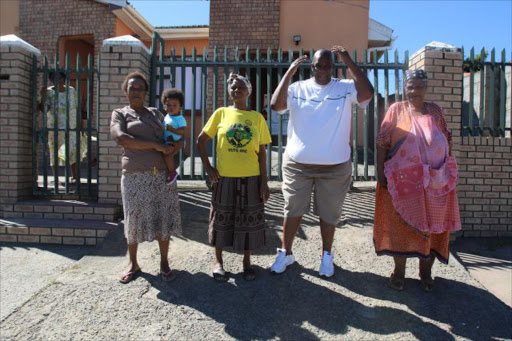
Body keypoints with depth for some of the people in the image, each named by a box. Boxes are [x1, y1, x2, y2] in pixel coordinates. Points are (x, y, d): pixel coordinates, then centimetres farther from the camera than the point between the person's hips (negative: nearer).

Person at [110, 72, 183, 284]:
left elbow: (175, 138, 21)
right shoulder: (119, 114, 8)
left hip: (162, 174, 3)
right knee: (134, 219, 3)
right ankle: (133, 264, 21)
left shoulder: (156, 113, 19)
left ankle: (164, 263, 18)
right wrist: (155, 146, -16)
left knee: (164, 218, 3)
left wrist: (174, 146, -5)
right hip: (135, 176, -3)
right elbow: (121, 138, -11)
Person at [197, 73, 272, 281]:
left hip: (251, 178, 1)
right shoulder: (221, 113, 2)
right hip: (225, 177, 0)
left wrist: (264, 181, -1)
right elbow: (201, 140, 6)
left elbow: (261, 152, 3)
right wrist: (207, 167, -3)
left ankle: (247, 261, 28)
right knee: (222, 218, 10)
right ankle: (218, 260, 28)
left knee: (250, 220, 9)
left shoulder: (257, 118, 3)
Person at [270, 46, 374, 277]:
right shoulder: (298, 88, 0)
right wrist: (290, 72, -14)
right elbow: (276, 104, -14)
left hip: (335, 168, 0)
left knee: (329, 213, 13)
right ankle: (285, 252, 30)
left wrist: (349, 62, -16)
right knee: (293, 210, 12)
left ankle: (327, 255, 33)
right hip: (297, 164, 1)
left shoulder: (345, 88, -1)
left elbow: (367, 93, -18)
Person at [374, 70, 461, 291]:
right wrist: (380, 173, -11)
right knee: (402, 224, 5)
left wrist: (446, 170, 5)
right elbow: (382, 142, -5)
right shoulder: (396, 110, 1)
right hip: (403, 180, -3)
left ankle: (426, 272, 27)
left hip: (435, 180, 3)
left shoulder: (435, 111, 10)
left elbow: (447, 140, 13)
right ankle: (399, 271, 21)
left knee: (431, 225, 9)